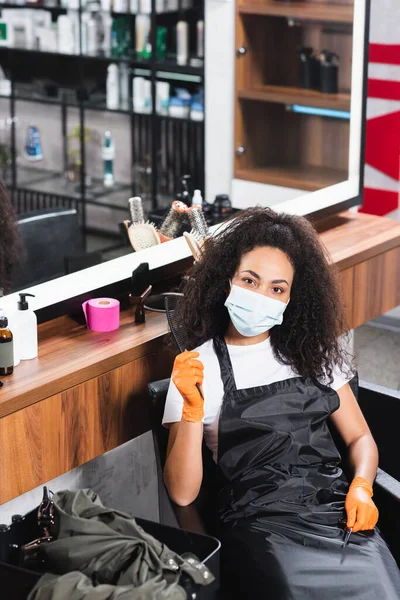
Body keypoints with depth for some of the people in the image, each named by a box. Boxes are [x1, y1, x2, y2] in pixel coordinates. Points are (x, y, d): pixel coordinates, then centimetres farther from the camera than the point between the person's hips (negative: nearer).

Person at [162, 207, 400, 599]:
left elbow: (359, 437, 18)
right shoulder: (197, 367, 4)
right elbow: (182, 493, -2)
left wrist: (361, 487, -3)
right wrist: (192, 411, -16)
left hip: (338, 510, 3)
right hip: (261, 524, -3)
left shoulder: (310, 352, 16)